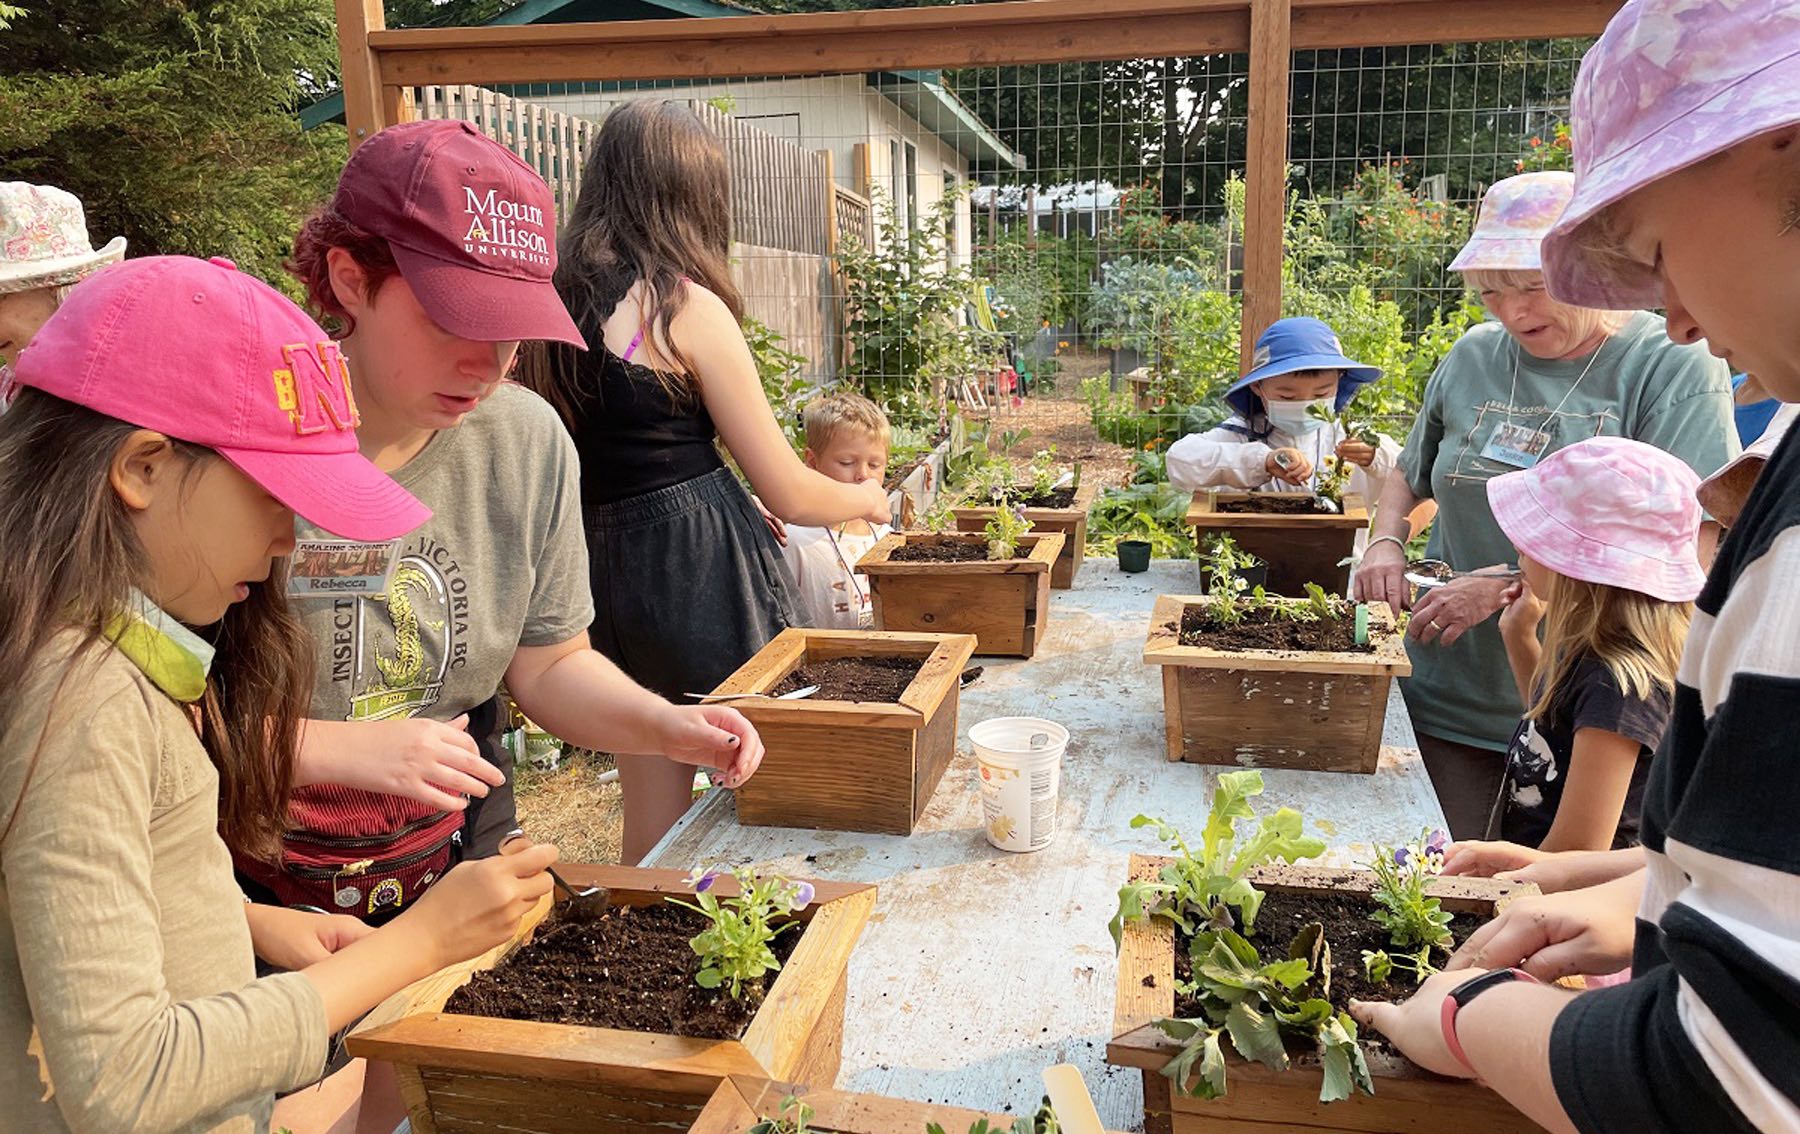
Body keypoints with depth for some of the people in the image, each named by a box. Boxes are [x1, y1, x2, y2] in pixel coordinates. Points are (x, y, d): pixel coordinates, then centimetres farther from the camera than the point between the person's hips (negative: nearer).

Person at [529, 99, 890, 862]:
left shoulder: (558, 304, 7)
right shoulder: (687, 306, -11)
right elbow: (790, 495, -8)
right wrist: (865, 499, 12)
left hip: (603, 577, 7)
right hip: (705, 576, -6)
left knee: (650, 840, 20)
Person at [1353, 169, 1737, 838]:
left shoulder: (1676, 365, -7)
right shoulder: (1472, 358, 6)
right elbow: (1409, 476, 21)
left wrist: (1505, 587, -21)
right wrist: (1385, 543, -1)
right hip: (1455, 694, 4)